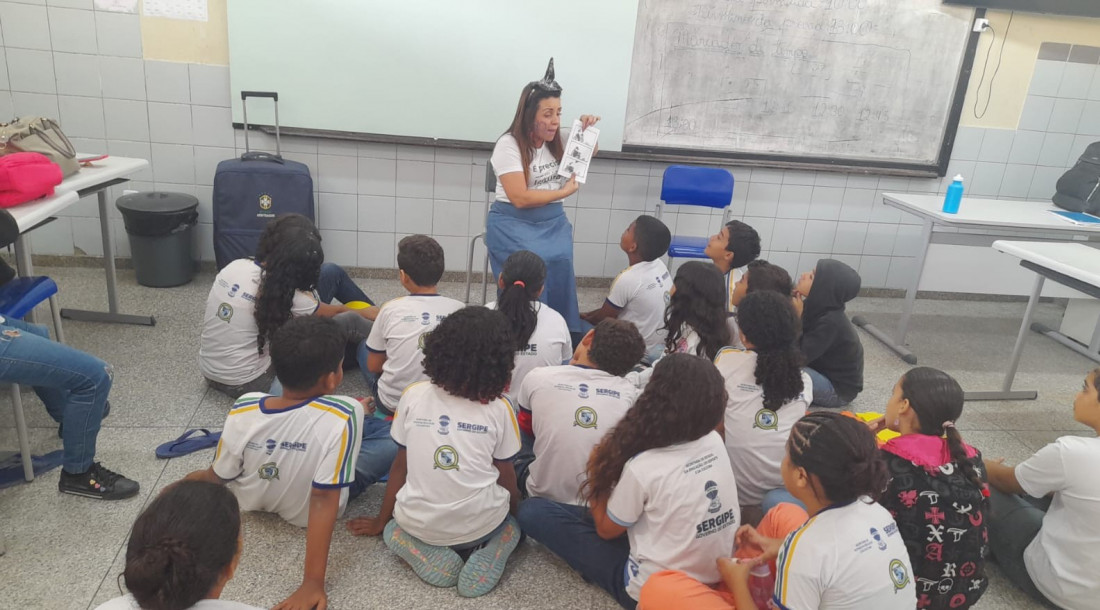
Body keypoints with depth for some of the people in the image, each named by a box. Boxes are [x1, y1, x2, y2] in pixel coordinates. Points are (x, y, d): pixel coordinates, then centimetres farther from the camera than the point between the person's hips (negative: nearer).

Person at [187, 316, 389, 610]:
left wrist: (188, 481, 13)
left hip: (252, 501, 4)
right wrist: (313, 583, -29)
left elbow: (217, 479, -9)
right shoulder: (343, 415, -36)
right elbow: (323, 503, -35)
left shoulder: (242, 411, -25)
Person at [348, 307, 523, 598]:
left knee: (394, 528, 35)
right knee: (511, 523, 33)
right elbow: (506, 477, 1)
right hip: (481, 525, -1)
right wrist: (514, 509, 24)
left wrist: (381, 521, 20)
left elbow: (400, 466, 4)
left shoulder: (413, 395, -4)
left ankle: (431, 557, 3)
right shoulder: (499, 408, -8)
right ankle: (488, 556, 0)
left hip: (418, 524, 1)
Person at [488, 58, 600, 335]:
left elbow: (590, 152, 27)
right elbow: (520, 198, -18)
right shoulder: (509, 145, -11)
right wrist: (564, 191, -11)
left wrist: (588, 129, 5)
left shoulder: (558, 140, 8)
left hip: (553, 221, 5)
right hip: (514, 224, -5)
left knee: (561, 262, -26)